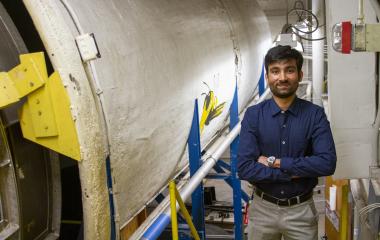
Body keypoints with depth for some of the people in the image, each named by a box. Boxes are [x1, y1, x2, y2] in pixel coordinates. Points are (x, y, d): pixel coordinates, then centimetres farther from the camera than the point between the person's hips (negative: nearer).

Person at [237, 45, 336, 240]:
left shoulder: (315, 114, -7)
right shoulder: (253, 115, -8)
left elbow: (327, 163, -19)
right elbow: (244, 168, -16)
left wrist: (276, 162, -19)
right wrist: (293, 172, -18)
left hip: (301, 210, 0)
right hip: (263, 208, 0)